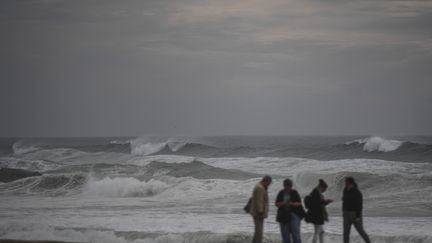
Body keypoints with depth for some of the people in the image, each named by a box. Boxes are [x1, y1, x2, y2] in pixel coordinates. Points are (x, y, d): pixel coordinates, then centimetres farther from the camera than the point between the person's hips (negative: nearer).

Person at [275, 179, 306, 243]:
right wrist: (282, 203, -16)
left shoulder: (294, 193, 1)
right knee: (285, 234, 1)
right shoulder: (281, 193, 6)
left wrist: (293, 204, -20)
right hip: (283, 216, 2)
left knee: (295, 232, -12)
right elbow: (276, 204, 5)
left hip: (294, 215, -2)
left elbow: (299, 203, -1)